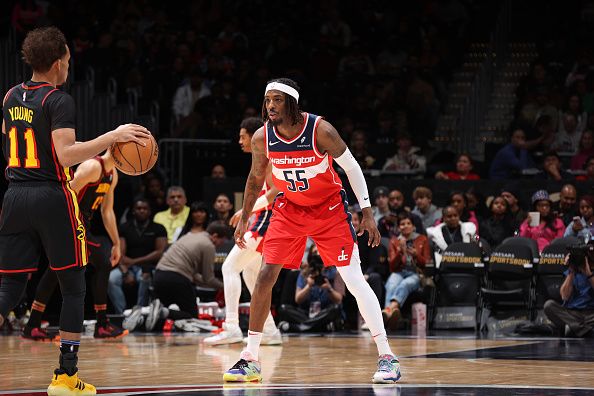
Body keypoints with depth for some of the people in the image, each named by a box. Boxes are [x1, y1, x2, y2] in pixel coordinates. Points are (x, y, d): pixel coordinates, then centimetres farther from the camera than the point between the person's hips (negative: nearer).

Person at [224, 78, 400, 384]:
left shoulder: (321, 131, -23)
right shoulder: (262, 138, -13)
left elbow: (351, 167, -12)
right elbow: (256, 178, 6)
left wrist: (367, 212, -14)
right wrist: (244, 220, 9)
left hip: (329, 209, -3)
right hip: (289, 209, 3)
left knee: (354, 280, -10)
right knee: (265, 276, -8)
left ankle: (387, 356, -3)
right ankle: (250, 360, 0)